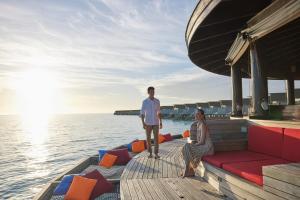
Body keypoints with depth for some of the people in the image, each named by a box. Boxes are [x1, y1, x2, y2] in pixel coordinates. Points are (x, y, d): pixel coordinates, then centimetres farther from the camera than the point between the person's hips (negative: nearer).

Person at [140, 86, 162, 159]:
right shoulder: (145, 101, -5)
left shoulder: (157, 101, 3)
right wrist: (143, 124, -14)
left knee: (156, 138, -5)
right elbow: (142, 113, -5)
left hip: (155, 123, 1)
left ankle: (156, 154, 2)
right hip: (148, 123, -1)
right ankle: (150, 153, 18)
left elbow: (159, 113, 9)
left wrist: (160, 122, 4)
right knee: (148, 138, 4)